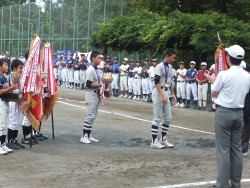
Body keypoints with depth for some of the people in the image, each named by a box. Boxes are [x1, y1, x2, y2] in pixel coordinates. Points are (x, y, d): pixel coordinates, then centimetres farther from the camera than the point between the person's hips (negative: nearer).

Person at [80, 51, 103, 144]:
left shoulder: (96, 70, 13)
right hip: (91, 95, -10)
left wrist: (102, 82, 6)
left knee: (93, 116, 12)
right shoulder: (90, 70, -15)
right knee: (90, 115, -9)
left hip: (96, 94, 10)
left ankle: (88, 135, 19)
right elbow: (89, 84, -21)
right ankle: (84, 136, -4)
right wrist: (100, 85, -22)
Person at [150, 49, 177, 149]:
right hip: (158, 93, -9)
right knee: (157, 118, -5)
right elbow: (156, 82, -20)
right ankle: (154, 141, 0)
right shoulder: (160, 66, -14)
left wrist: (173, 94, 16)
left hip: (166, 93, 9)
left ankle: (163, 139, 19)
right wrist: (162, 95, -26)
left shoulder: (170, 67, 12)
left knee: (168, 118, 10)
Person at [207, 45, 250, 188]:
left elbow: (214, 94, -3)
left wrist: (214, 81, 17)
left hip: (224, 112, -5)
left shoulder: (224, 74, -13)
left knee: (223, 149, -1)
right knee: (236, 148, 11)